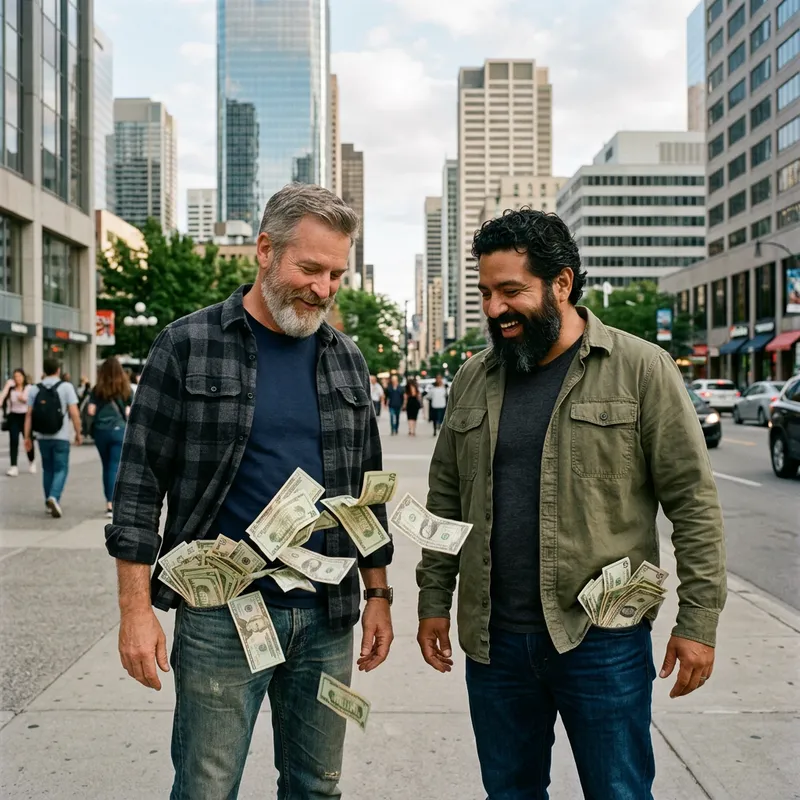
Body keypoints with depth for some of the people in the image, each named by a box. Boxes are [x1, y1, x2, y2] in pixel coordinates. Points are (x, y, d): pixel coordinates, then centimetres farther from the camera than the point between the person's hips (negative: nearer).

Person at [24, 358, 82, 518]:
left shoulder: (34, 389, 5)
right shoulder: (66, 387, -5)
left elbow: (29, 415, 1)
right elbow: (74, 413, -10)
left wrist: (27, 436, 5)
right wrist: (78, 434, -2)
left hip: (42, 437, 4)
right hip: (61, 437, -4)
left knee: (47, 469, 16)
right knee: (61, 469, 1)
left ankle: (49, 502, 21)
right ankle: (54, 497, -20)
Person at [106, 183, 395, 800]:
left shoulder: (346, 360, 7)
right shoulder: (188, 346, -5)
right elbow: (141, 482, -5)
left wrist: (378, 593, 9)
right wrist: (136, 607, -9)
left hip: (328, 617, 4)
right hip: (221, 617, -3)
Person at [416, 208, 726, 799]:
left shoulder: (641, 369, -6)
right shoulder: (473, 381, 7)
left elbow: (694, 501, -7)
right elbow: (446, 500, 12)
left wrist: (699, 622, -9)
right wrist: (434, 602, 10)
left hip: (603, 639, -4)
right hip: (493, 639, 4)